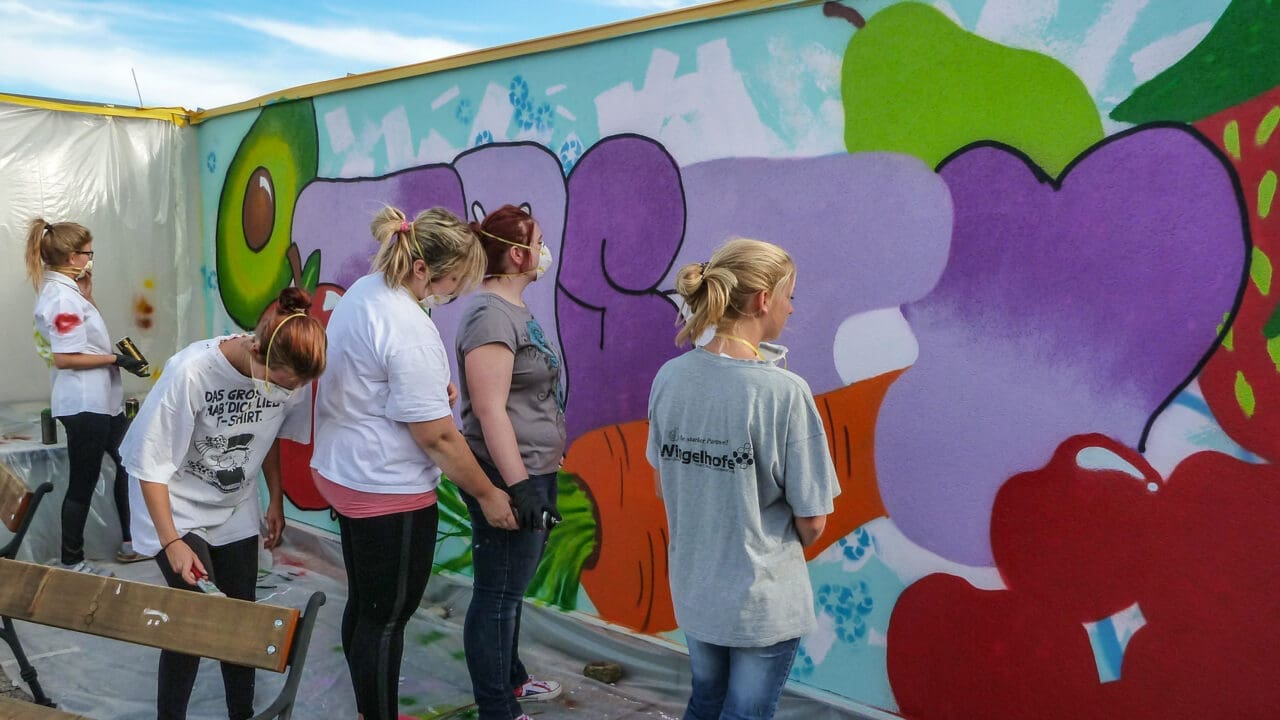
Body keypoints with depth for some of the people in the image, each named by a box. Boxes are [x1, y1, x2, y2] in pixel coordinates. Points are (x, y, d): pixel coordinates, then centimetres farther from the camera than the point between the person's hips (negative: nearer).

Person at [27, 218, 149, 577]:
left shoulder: (62, 289, 11)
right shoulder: (61, 296, -20)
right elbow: (64, 357, -24)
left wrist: (86, 286, 14)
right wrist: (115, 359, -18)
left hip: (100, 400, 11)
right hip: (84, 404, -11)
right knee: (83, 484, 0)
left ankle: (130, 541, 29)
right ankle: (72, 561, 13)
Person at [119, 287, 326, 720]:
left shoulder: (291, 377, -17)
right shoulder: (190, 372, -32)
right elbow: (151, 463, -22)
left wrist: (275, 501, 9)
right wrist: (172, 542, -21)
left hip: (236, 512, 5)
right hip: (177, 509, -4)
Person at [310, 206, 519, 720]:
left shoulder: (361, 292, 4)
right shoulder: (409, 332, -26)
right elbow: (437, 437, -23)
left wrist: (432, 387, 6)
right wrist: (487, 495, -11)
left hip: (341, 473, 10)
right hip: (389, 492, -10)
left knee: (363, 605, 21)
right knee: (387, 619, 5)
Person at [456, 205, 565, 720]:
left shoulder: (515, 309, 12)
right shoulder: (491, 315, -19)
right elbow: (489, 409, -24)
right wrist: (518, 486, -25)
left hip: (532, 471, 10)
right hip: (507, 478, -10)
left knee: (512, 586, 22)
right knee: (498, 595, 2)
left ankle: (509, 677, 39)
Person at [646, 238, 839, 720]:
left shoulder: (670, 378, -7)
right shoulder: (784, 390, -23)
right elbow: (812, 521, -15)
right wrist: (786, 547, 6)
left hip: (691, 585, 6)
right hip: (763, 595, -5)